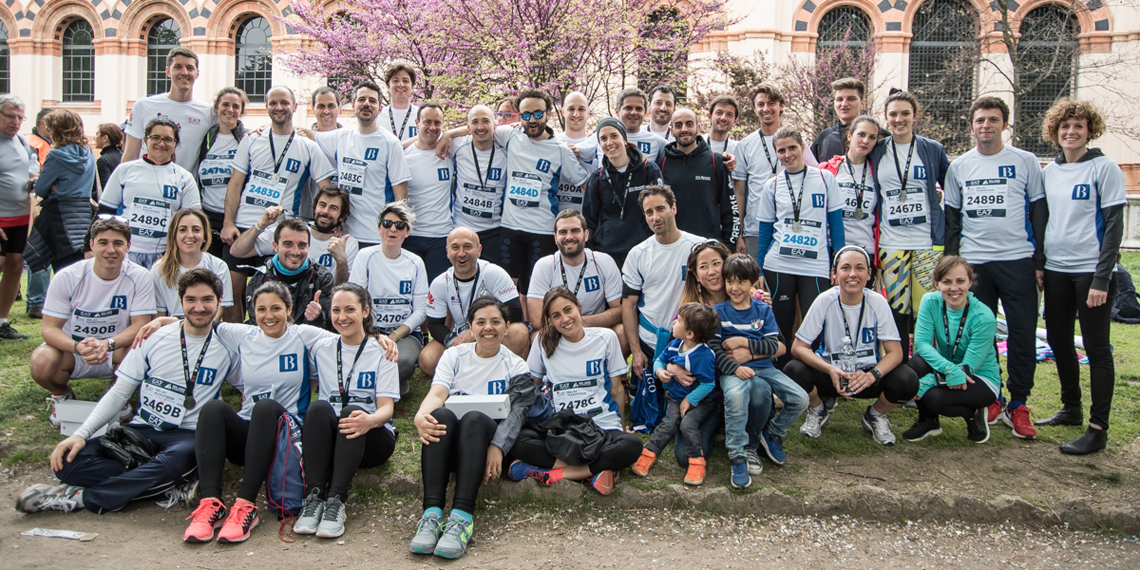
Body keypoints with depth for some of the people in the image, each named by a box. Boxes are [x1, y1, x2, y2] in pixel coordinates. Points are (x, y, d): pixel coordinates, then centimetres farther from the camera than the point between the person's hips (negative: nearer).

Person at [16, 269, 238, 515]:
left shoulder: (227, 348, 4)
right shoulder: (154, 339, 6)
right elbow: (119, 393, 6)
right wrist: (82, 433, -8)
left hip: (186, 436, -2)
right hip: (142, 430, 2)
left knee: (182, 456, -40)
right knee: (68, 461, -21)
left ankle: (81, 497, -26)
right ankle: (167, 483, -24)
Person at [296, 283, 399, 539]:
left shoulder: (381, 352, 3)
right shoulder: (320, 349, 13)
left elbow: (386, 407, -7)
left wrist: (369, 420, -31)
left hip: (372, 440, -2)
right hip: (327, 440, 2)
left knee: (352, 411, -33)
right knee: (318, 408, -29)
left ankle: (336, 501, -41)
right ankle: (313, 497, -36)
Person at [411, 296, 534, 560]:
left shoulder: (516, 366, 11)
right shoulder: (454, 355, 15)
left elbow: (518, 411, -4)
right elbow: (437, 393, -2)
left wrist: (498, 446, -25)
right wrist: (421, 416, -27)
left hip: (487, 434, -1)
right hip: (449, 438, 2)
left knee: (474, 418, -35)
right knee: (441, 414, -33)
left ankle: (462, 516, -46)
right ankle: (432, 513, -43)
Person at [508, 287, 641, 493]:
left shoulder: (605, 338, 5)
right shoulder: (543, 341, 8)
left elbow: (616, 389, 11)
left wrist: (622, 428, 14)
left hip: (602, 426, 0)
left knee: (632, 445, -35)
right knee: (516, 441, -30)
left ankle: (553, 473, -25)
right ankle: (594, 469, -25)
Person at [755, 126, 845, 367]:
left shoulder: (825, 178, 5)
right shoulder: (772, 186, 8)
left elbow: (836, 222, 6)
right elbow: (765, 232, 12)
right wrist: (758, 272, 8)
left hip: (816, 266, -1)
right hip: (777, 266, 1)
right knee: (781, 329, 5)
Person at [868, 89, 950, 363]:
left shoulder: (932, 150, 6)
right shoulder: (877, 152, 8)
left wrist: (948, 229, 7)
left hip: (928, 243, -1)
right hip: (890, 244, 1)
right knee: (897, 311, 2)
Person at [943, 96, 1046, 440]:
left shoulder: (1025, 162, 4)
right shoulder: (958, 167, 10)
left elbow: (1039, 212, 5)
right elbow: (951, 217, 13)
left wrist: (1040, 260, -1)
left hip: (1018, 261, -2)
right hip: (973, 263, 2)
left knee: (1023, 334, -1)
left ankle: (1018, 405, 9)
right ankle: (991, 401, 18)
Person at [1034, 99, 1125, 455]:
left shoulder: (1104, 169, -6)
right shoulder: (1048, 172, 10)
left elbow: (1114, 225, -10)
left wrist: (1101, 278, -15)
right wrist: (1038, 264, 7)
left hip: (1091, 270, -6)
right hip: (1056, 270, 6)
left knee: (1096, 348, -1)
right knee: (1058, 341, 13)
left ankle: (1098, 429, 4)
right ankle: (1071, 409, 29)